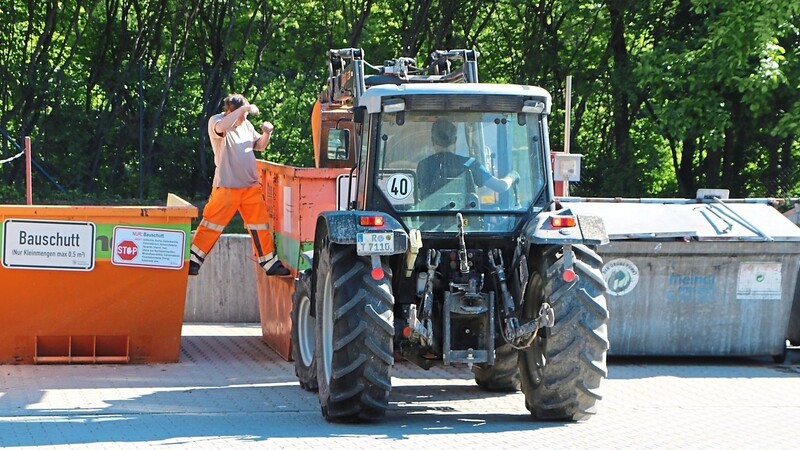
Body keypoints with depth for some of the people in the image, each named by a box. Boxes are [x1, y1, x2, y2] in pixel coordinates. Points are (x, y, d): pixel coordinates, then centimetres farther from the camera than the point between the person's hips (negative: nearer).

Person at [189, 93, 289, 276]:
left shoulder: (246, 124, 11)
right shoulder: (215, 121, -7)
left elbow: (259, 145, 21)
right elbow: (221, 128, -32)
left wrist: (266, 134, 0)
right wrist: (242, 109, -29)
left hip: (251, 186, 6)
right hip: (226, 186, -6)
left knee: (260, 224, 8)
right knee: (212, 224, -4)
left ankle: (269, 262, 16)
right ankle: (193, 259, 4)